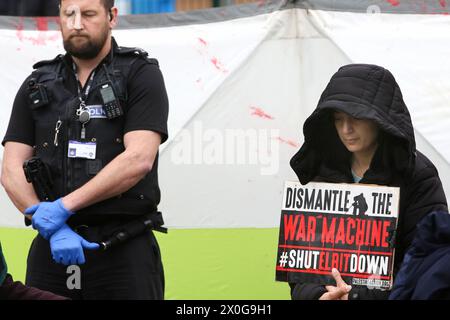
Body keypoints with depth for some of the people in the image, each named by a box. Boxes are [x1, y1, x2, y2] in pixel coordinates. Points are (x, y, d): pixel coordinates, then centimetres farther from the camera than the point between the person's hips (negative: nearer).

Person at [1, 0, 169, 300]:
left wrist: (64, 206, -13)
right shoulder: (38, 86, 14)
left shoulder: (141, 74, 2)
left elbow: (138, 159, -11)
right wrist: (54, 229, -10)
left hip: (124, 251, -3)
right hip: (51, 251, 3)